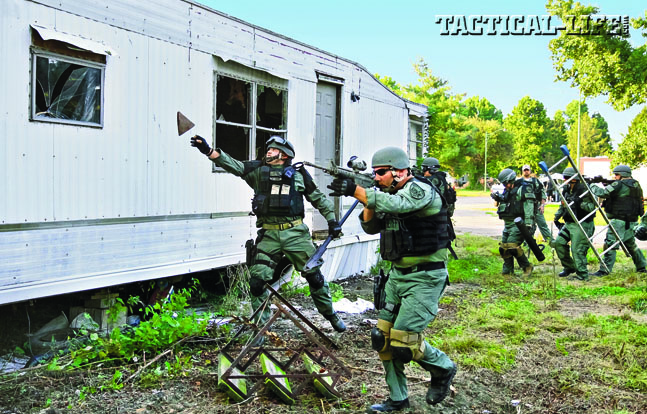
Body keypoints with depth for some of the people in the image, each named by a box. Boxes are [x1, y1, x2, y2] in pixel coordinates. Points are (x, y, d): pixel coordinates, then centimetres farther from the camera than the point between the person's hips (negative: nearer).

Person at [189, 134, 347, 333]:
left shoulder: (299, 175, 6)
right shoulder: (258, 171, 8)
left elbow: (319, 199, 14)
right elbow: (232, 164, -4)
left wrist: (332, 220, 7)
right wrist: (208, 150, -18)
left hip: (296, 233, -1)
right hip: (269, 235, 1)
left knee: (314, 276, 4)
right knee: (257, 280, -5)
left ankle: (331, 315, 25)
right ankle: (260, 326, 11)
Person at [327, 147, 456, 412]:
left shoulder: (421, 189, -15)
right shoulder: (390, 194, 10)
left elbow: (395, 204, -34)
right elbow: (370, 227, 11)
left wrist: (355, 190, -35)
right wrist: (368, 200, -5)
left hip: (424, 278, -8)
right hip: (398, 274, 9)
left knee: (403, 340, -11)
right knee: (383, 337, 6)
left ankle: (443, 369, 19)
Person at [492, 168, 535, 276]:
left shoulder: (522, 190, -10)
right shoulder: (506, 191, 17)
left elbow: (528, 207, -17)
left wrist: (528, 223, -23)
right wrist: (497, 199, 10)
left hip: (518, 224, -9)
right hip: (508, 224, 9)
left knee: (512, 245, -19)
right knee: (503, 247, 5)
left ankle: (527, 267, -2)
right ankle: (508, 270, 16)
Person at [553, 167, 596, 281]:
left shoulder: (583, 190, -14)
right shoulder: (566, 190, 11)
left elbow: (592, 207, -19)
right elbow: (562, 205, 25)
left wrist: (580, 203, -31)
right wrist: (556, 217, 21)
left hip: (582, 224, -8)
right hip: (569, 223, 8)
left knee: (577, 249, -10)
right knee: (559, 242, -1)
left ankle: (582, 275, 1)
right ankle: (569, 267, 15)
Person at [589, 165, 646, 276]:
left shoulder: (619, 185, -12)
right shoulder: (635, 185, 14)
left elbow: (603, 193, -16)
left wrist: (592, 185, -1)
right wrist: (608, 185, 10)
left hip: (619, 221, -9)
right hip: (632, 221, 9)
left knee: (610, 244, -8)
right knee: (631, 244, 23)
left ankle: (605, 270, -10)